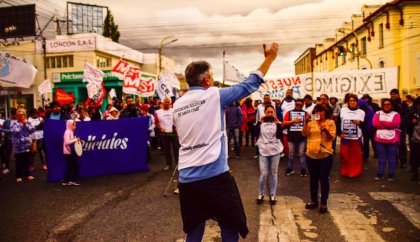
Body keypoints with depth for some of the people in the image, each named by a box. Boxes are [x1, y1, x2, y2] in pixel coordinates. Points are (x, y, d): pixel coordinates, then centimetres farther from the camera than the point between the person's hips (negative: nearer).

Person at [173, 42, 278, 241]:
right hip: (215, 176, -6)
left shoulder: (177, 105, 10)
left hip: (187, 179, 6)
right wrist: (269, 58, 14)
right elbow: (248, 85, 3)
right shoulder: (214, 95, -5)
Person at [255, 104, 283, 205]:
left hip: (275, 151, 1)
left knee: (273, 174, 8)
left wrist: (278, 123, -17)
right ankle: (260, 194, 17)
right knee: (263, 174, 0)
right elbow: (256, 133, -11)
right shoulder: (261, 122, 2)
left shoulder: (277, 122, 1)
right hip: (263, 151, 0)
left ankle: (272, 195, 20)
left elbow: (279, 136, -11)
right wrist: (259, 122, -15)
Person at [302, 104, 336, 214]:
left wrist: (326, 131, -27)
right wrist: (306, 122, -15)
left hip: (325, 155, -3)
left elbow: (332, 137, -9)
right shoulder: (311, 121, 5)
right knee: (313, 179, 13)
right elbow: (304, 134, -5)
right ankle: (313, 201, 26)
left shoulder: (330, 122, -1)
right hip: (311, 154, 3)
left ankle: (323, 203, 13)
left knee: (324, 179, 2)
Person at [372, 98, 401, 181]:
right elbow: (375, 123, -9)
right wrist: (389, 125, -12)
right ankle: (380, 174, 14)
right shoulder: (378, 113, 7)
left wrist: (382, 122, -10)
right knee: (381, 157, 7)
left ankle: (391, 175, 14)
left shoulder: (396, 114, 3)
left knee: (392, 158, 4)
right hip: (380, 139, 1)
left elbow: (395, 124, -15)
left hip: (392, 139, -1)